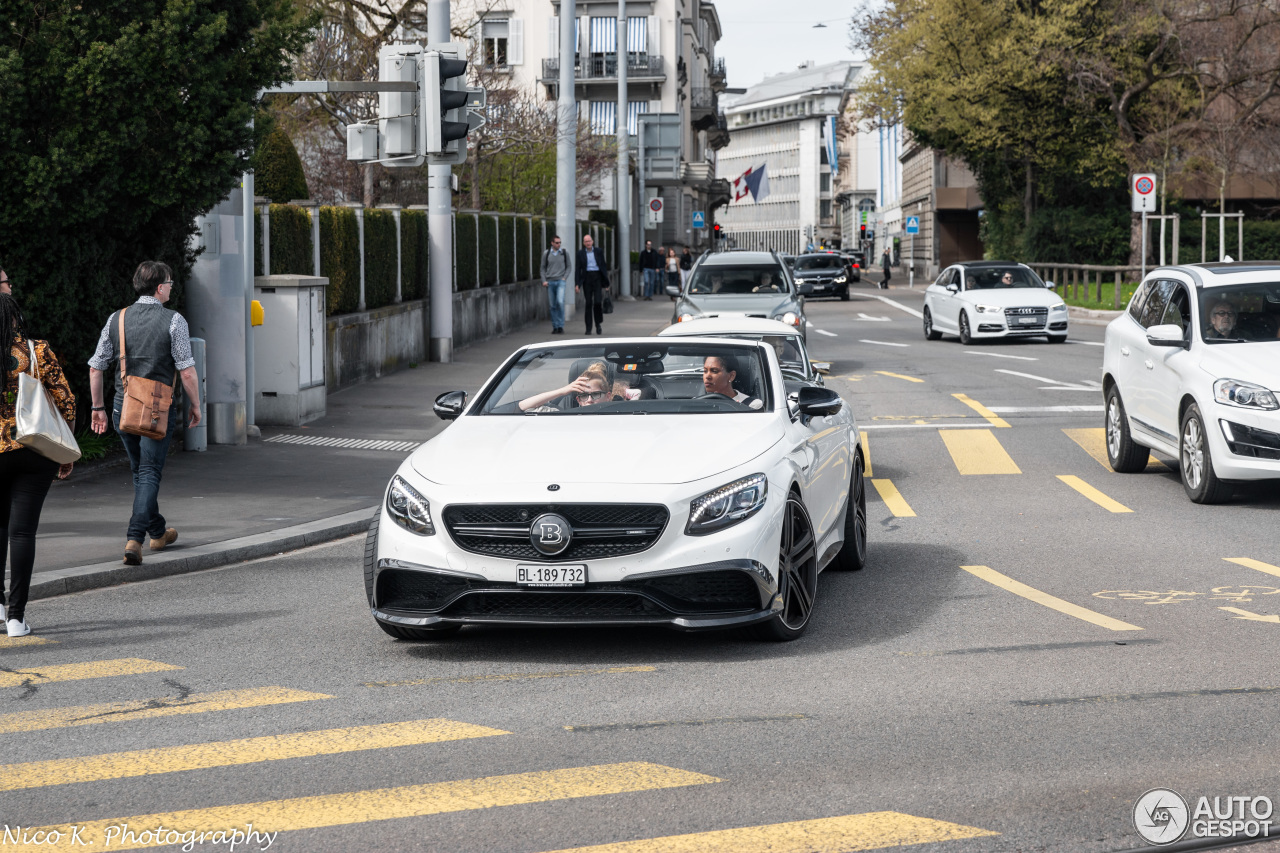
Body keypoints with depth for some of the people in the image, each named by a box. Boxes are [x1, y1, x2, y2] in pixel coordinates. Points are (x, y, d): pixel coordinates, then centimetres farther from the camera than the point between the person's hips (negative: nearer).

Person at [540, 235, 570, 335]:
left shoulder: (565, 253, 4)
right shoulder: (546, 254, 5)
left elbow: (568, 267, 10)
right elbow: (543, 268, 10)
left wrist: (565, 278, -4)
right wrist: (544, 280, -1)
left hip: (560, 281, -1)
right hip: (550, 282, 1)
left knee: (560, 302, -19)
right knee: (553, 305, 2)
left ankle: (561, 326, -12)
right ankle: (555, 327, 10)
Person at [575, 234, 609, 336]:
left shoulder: (599, 251, 7)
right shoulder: (580, 253, 6)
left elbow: (603, 266, 9)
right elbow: (578, 269, 5)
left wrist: (606, 282, 6)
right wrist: (577, 284, -4)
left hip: (597, 277, -1)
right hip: (587, 277, 1)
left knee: (598, 302, -11)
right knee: (588, 303, 0)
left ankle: (598, 324, 9)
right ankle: (588, 328, 5)